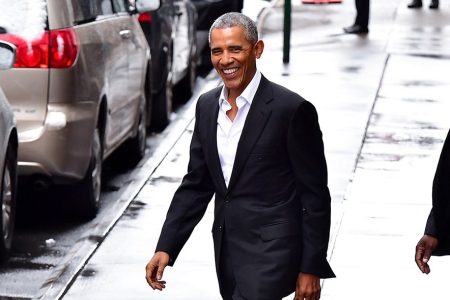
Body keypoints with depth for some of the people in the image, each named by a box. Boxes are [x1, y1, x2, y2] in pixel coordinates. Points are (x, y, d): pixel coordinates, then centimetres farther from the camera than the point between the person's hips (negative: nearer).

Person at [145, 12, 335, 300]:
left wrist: (311, 268, -9)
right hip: (227, 252, 7)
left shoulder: (292, 109, -12)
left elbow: (315, 195, -8)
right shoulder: (207, 106, 8)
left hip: (271, 253, -7)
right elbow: (196, 185, 14)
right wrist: (165, 248, 6)